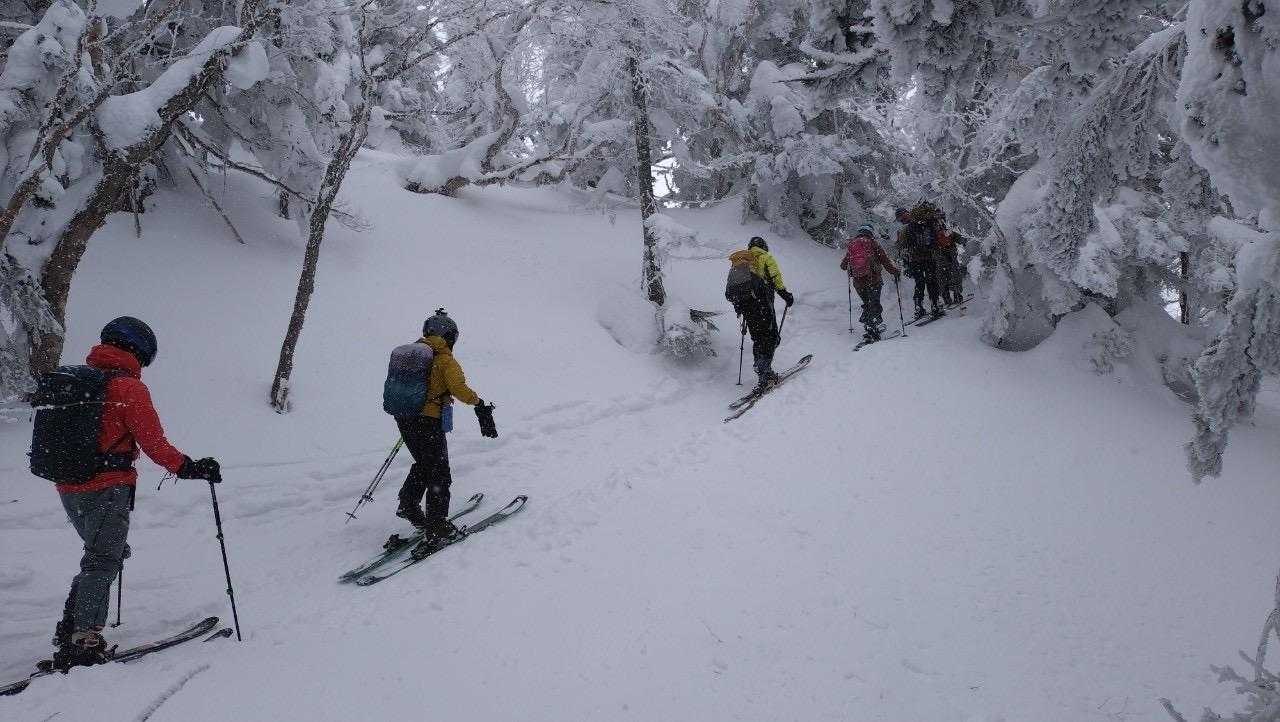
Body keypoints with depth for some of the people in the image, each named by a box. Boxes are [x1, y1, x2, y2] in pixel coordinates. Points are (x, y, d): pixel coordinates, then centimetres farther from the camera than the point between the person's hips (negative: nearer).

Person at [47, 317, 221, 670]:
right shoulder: (129, 388, -12)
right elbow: (154, 442, -14)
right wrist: (189, 468, -7)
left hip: (69, 489, 8)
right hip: (107, 490, -8)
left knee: (105, 553, 20)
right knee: (103, 562, -2)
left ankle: (70, 629, 20)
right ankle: (84, 643, -8)